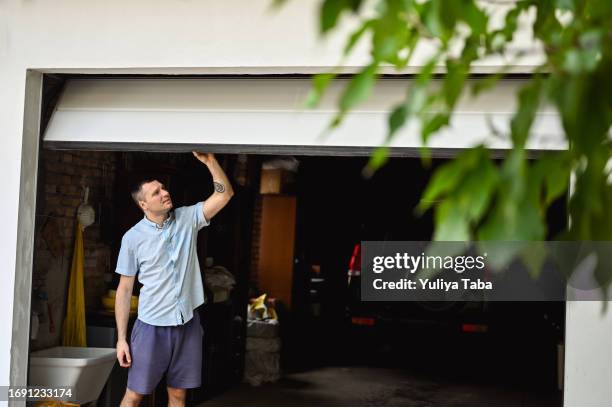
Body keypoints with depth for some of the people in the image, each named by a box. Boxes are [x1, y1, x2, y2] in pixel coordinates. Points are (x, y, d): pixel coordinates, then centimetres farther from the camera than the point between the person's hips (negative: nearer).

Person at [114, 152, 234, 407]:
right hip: (152, 326, -3)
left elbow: (225, 194, -6)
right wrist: (121, 338, -6)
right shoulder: (133, 237, -6)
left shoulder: (188, 219, 2)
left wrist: (209, 160, -18)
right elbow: (124, 289, -3)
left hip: (187, 323, 3)